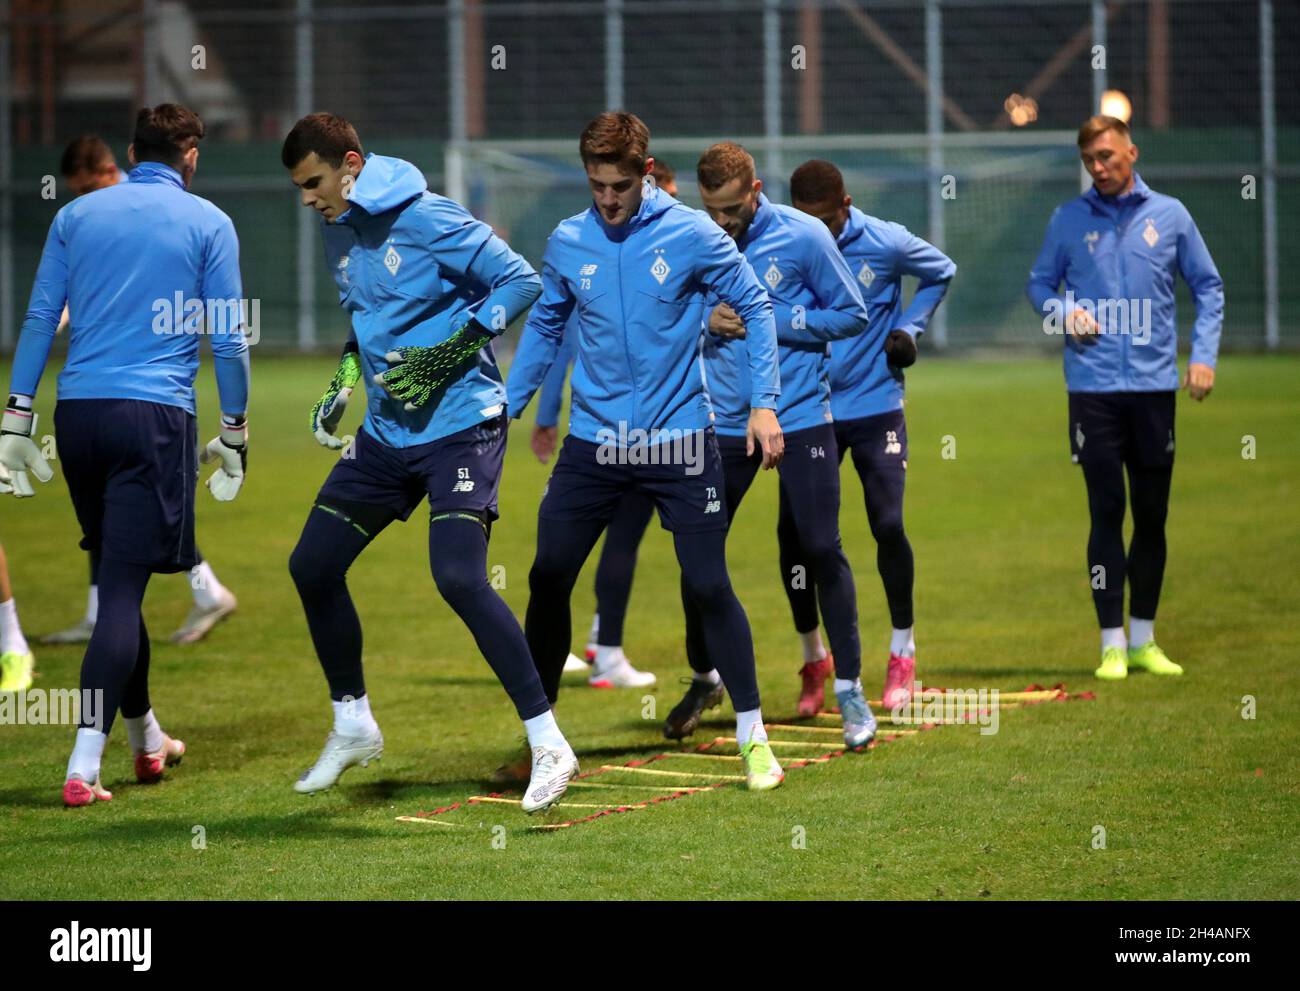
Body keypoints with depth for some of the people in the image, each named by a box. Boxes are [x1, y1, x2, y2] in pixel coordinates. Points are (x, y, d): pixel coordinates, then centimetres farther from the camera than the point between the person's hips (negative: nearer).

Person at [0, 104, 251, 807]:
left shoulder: (76, 215, 11)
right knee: (123, 587, -6)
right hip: (155, 415, -4)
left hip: (78, 409, 4)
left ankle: (147, 741, 30)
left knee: (117, 577, 18)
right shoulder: (207, 223, 4)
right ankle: (84, 764, -16)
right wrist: (233, 434, 11)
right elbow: (229, 339, 3)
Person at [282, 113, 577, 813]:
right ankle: (353, 726, 27)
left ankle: (548, 744, -15)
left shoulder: (426, 219, -16)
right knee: (312, 566, 8)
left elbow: (520, 282, -16)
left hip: (460, 426, -9)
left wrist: (448, 349, -22)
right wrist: (346, 376, 11)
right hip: (387, 433, 9)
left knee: (459, 577, -22)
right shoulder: (338, 231, 9)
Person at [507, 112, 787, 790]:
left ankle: (752, 737, 7)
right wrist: (505, 408, 14)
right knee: (547, 581, 2)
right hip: (593, 441, 3)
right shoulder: (567, 243, 1)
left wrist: (763, 403, -6)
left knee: (709, 587, -5)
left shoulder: (690, 235, -8)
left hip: (678, 441, -3)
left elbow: (754, 306, 0)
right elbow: (544, 328, 16)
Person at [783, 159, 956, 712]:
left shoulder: (885, 243, -8)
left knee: (888, 525, -7)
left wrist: (910, 327, 0)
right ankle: (813, 657, 15)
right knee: (792, 530, -4)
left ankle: (902, 652, 14)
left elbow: (940, 273, 12)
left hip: (875, 407, -1)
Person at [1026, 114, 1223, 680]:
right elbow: (1039, 283, 12)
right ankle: (1113, 644, 3)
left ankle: (1144, 640, 19)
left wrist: (1203, 355, -1)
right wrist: (1066, 312, -9)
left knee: (1152, 515, 7)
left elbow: (1207, 286, 9)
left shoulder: (1169, 215, 4)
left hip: (1154, 384, 1)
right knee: (1106, 512, -3)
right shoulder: (1068, 220, 4)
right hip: (1094, 388, -1)